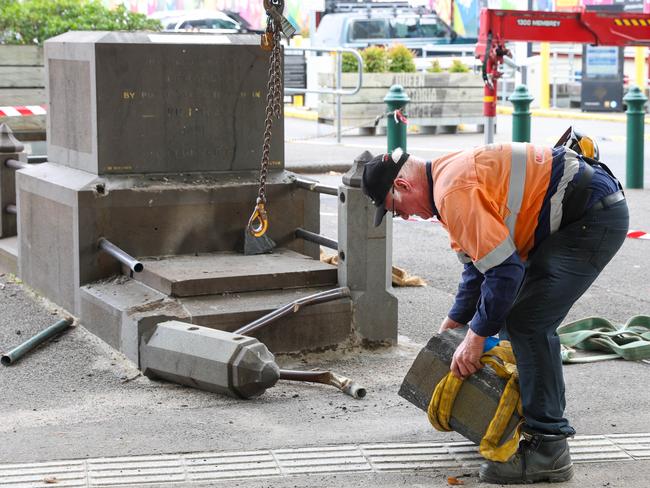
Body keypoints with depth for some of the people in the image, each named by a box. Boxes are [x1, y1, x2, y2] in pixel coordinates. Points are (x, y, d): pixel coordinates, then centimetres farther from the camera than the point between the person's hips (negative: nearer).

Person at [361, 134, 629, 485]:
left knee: (526, 323, -13)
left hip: (595, 216, -11)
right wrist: (454, 322, 28)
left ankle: (547, 449, -8)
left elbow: (504, 269, -22)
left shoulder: (454, 192, -19)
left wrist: (476, 336, -12)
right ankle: (547, 423, 28)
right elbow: (480, 260, 26)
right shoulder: (452, 176, 15)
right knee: (534, 322, 17)